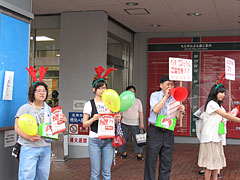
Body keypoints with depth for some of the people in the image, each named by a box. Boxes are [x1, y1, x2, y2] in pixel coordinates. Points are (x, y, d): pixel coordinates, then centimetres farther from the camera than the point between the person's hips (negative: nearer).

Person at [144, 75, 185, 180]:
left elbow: (177, 118, 8)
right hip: (155, 131, -4)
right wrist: (165, 96, -15)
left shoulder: (174, 98, 9)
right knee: (151, 161, 1)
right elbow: (155, 110, -20)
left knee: (166, 163, 8)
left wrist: (181, 111, -13)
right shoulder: (155, 95, -2)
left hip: (168, 133, 4)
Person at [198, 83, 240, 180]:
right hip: (209, 137, -9)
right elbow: (226, 115, -17)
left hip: (217, 136, 9)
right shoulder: (212, 103, -12)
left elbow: (226, 115, 9)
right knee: (209, 161, -5)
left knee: (216, 161, 9)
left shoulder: (219, 105, 19)